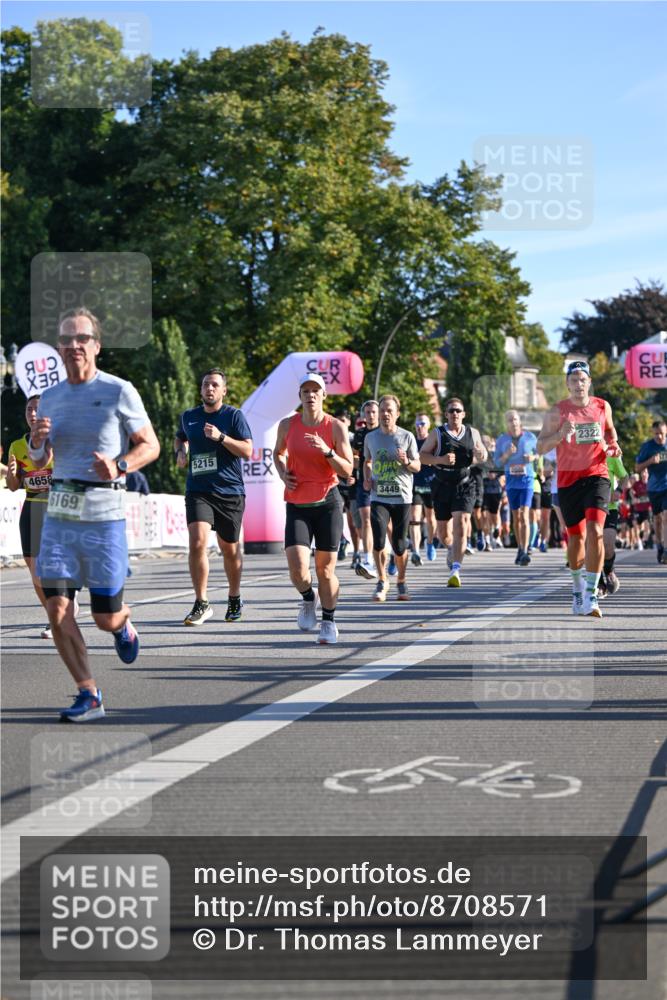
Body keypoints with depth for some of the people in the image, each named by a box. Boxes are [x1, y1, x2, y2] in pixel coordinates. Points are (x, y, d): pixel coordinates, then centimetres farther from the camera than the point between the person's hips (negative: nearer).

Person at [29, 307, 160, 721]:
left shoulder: (119, 392, -5)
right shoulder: (51, 397, 9)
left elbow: (151, 445, 1)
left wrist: (119, 466, -19)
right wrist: (36, 441, -5)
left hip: (104, 516, -4)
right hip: (60, 515, 4)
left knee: (105, 618, 1)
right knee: (58, 611, -7)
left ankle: (123, 623, 39)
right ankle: (89, 696, 5)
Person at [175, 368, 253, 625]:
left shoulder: (234, 416, -1)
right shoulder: (188, 417, 10)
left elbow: (247, 450, -9)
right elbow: (179, 438, 31)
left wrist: (221, 437, -20)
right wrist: (180, 451, 9)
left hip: (230, 491, -1)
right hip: (198, 491, 1)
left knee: (230, 549, 9)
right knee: (197, 543, -18)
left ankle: (234, 599, 32)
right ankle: (201, 604, -11)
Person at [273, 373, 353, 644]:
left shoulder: (336, 427, -4)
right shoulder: (287, 425, 3)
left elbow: (347, 470, -4)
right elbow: (278, 453, 23)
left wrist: (327, 451, -20)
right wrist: (283, 474, 3)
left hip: (328, 503, -1)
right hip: (297, 506, 1)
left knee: (325, 569, 2)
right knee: (297, 570, -13)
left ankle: (329, 622, 22)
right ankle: (308, 599, 20)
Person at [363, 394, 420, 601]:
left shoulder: (407, 437, 0)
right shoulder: (371, 437, 7)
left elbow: (417, 466, 5)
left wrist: (406, 462, -16)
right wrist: (366, 478, 5)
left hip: (402, 497, -1)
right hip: (378, 497, 1)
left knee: (399, 544, 2)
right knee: (378, 541, -15)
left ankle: (401, 582, 24)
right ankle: (382, 582, 3)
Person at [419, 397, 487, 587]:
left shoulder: (473, 433, 9)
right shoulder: (437, 434, 2)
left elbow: (482, 455, 21)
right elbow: (422, 456, -3)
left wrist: (481, 455, -4)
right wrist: (441, 459, -20)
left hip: (465, 486, -1)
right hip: (443, 485, 1)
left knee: (461, 524, -18)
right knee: (442, 530, 9)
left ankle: (455, 570, -23)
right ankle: (453, 550, 45)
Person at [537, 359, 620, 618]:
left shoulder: (602, 407, 5)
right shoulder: (558, 411, -2)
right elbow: (540, 447, -3)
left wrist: (613, 446, 4)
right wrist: (560, 434, -21)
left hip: (596, 476, 0)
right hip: (568, 480, 0)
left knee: (595, 532, -18)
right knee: (576, 537, 10)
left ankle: (591, 596, -19)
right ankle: (577, 589, 34)